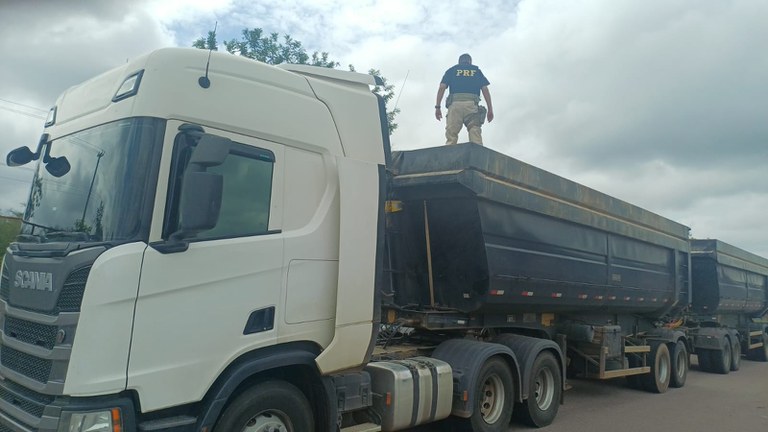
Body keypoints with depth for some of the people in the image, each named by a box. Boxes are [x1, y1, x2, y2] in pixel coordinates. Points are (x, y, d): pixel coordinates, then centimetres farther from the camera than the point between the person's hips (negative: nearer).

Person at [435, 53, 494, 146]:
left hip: (455, 103, 0)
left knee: (451, 135, -6)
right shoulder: (477, 71, 25)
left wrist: (437, 107, 6)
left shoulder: (451, 70, 23)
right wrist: (490, 109, 9)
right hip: (472, 103, 0)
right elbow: (485, 90, 13)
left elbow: (442, 87, 9)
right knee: (476, 136, -7)